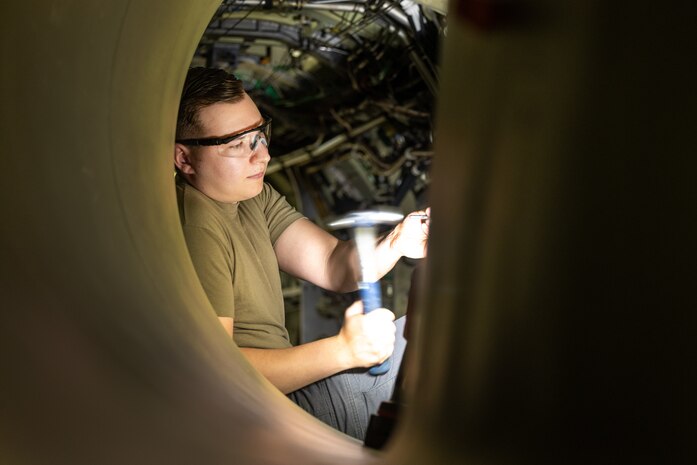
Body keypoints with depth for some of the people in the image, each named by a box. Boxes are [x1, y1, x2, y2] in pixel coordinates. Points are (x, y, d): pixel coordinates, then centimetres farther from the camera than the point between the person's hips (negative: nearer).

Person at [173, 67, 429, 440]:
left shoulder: (253, 197, 9)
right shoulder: (194, 228, -22)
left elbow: (334, 266, 1)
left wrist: (395, 244, -20)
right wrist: (342, 349, -31)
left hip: (284, 379, 9)